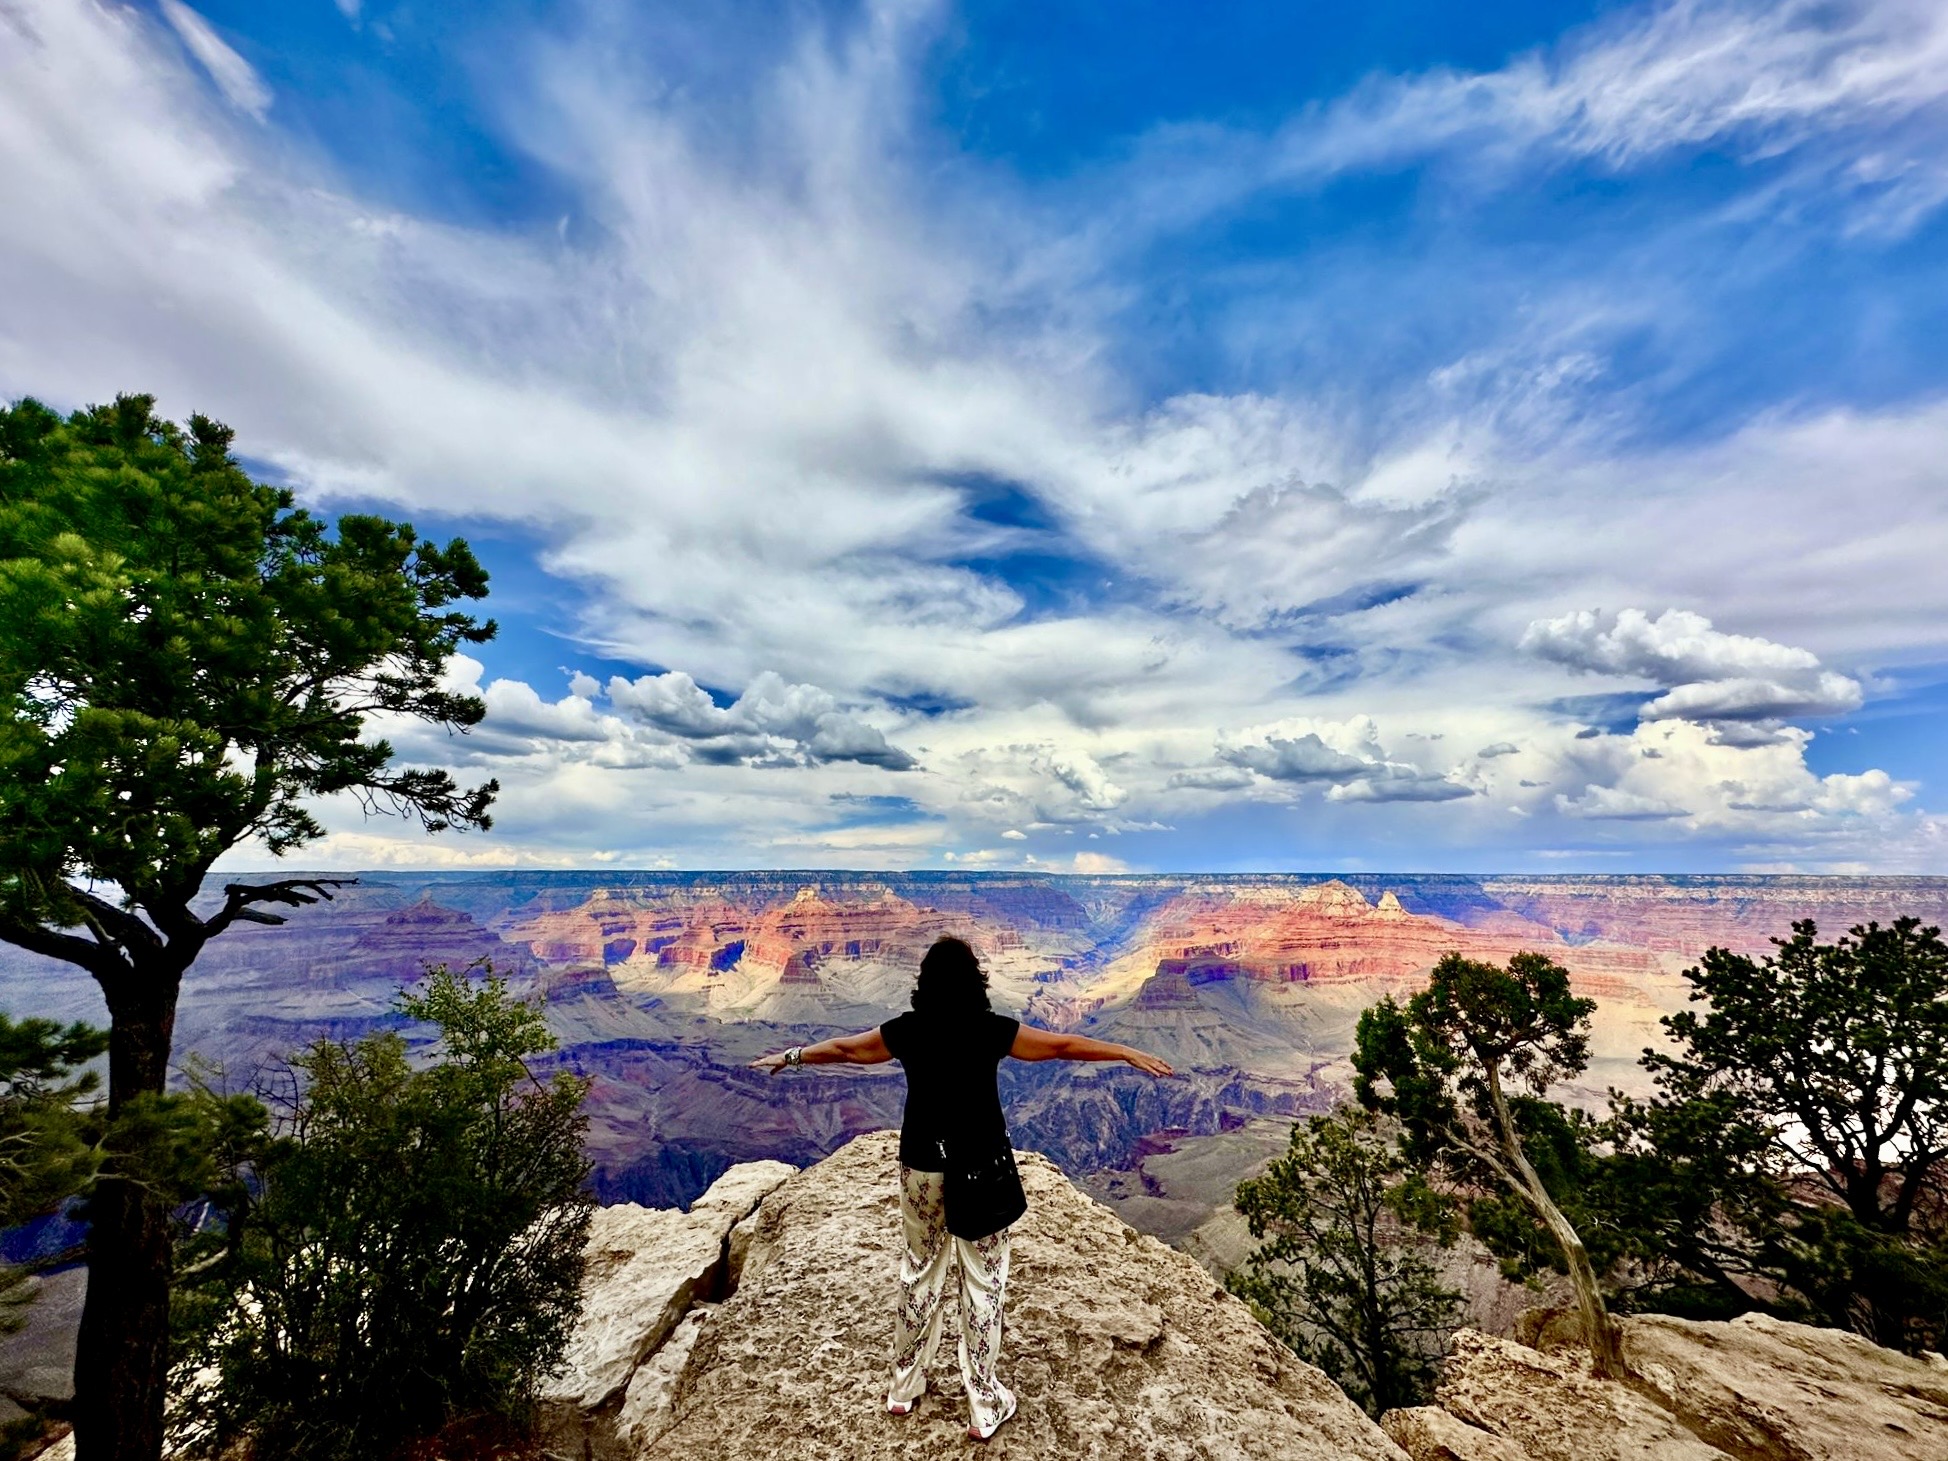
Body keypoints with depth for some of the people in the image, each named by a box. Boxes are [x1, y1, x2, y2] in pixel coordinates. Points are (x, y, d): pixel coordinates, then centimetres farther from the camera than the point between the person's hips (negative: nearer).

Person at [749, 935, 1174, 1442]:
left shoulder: (906, 1031, -9)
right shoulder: (992, 1030, -17)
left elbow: (842, 1048, 4)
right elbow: (1064, 1045, -11)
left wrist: (790, 1057, 21)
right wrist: (1130, 1054, -2)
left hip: (923, 1166, 3)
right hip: (982, 1168, -3)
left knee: (920, 1269, 22)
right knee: (983, 1280, 14)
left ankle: (904, 1387, 39)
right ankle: (984, 1408, 28)